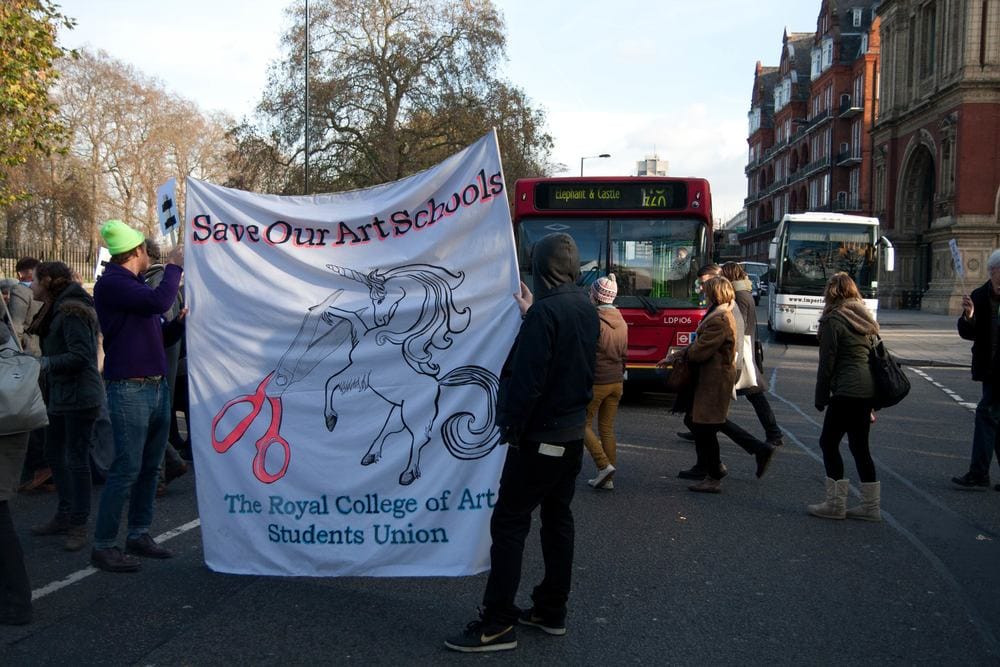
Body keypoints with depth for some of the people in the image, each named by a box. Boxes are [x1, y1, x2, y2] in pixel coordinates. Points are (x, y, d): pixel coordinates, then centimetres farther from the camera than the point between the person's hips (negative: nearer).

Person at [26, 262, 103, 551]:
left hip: (79, 397, -11)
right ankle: (64, 516, 30)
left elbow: (80, 356, -24)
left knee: (77, 460, -3)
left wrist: (44, 363, -21)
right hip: (59, 397, 11)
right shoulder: (55, 310, 15)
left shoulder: (71, 311, -17)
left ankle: (78, 525, 6)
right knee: (54, 455, 18)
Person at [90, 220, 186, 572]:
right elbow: (158, 301, -24)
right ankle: (103, 545, 1)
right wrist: (173, 266, -10)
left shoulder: (135, 285, 19)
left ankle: (138, 535, 22)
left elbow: (158, 335, 22)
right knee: (126, 469, -7)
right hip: (129, 390, -9)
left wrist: (180, 321, 3)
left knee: (150, 467, 12)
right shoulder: (111, 283, -10)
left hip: (157, 386, 9)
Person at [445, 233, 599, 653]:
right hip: (573, 433, 9)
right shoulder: (586, 309, 6)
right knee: (557, 517, 14)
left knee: (509, 523, -4)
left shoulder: (545, 311, -19)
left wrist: (510, 428, -11)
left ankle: (497, 624, -1)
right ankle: (552, 610, 22)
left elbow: (526, 380, -22)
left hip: (539, 437, -9)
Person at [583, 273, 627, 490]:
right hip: (617, 382, 7)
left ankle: (604, 465, -7)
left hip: (596, 381, -7)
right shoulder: (621, 322, 9)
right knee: (607, 428, 11)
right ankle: (607, 479, 12)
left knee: (584, 424, 6)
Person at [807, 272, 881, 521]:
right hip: (869, 389, 8)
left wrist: (821, 398, 0)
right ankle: (870, 505, 16)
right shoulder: (865, 319, 16)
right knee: (859, 444, 13)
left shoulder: (833, 320, -7)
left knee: (829, 442, 1)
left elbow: (827, 363, -9)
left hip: (847, 391, -8)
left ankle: (836, 504, 3)